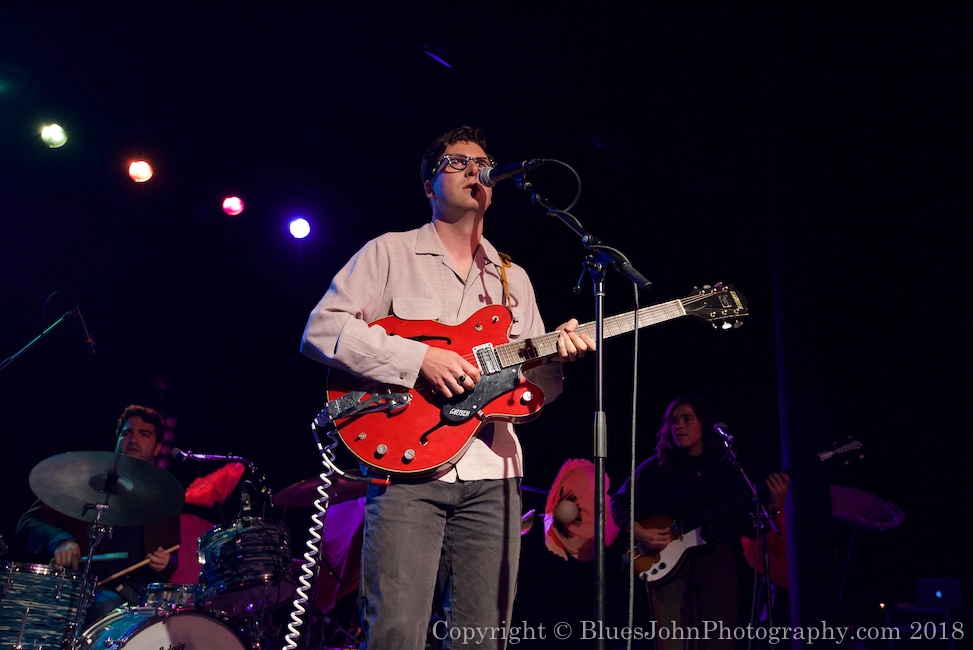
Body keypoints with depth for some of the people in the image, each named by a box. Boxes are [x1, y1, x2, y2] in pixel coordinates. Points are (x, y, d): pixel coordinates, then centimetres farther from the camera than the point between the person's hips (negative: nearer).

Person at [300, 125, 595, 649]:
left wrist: (555, 357, -3)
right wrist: (418, 358, -15)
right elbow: (321, 330, -5)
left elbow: (535, 389, 20)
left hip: (492, 475, 4)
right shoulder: (390, 252, 7)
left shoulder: (514, 280, 21)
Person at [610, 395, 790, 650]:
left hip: (717, 560, 2)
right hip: (668, 561, -1)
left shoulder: (727, 468, 8)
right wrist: (640, 533, -9)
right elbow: (620, 502, 7)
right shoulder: (656, 467, 3)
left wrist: (773, 506, -13)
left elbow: (747, 525, 5)